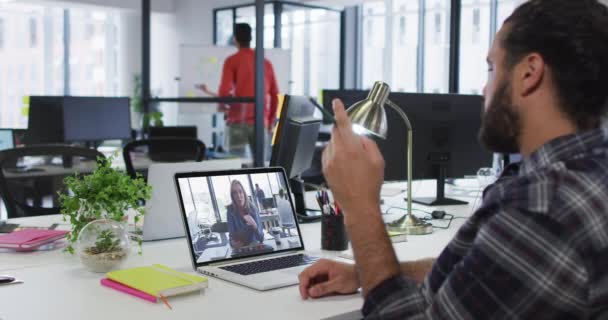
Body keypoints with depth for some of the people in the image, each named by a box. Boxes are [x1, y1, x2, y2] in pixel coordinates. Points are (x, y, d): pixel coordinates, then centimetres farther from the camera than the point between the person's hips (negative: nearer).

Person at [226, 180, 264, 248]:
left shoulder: (253, 209, -10)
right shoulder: (231, 211, -8)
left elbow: (261, 239, -11)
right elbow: (232, 235, -6)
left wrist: (254, 225, -29)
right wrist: (233, 242, -28)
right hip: (240, 248, 1)